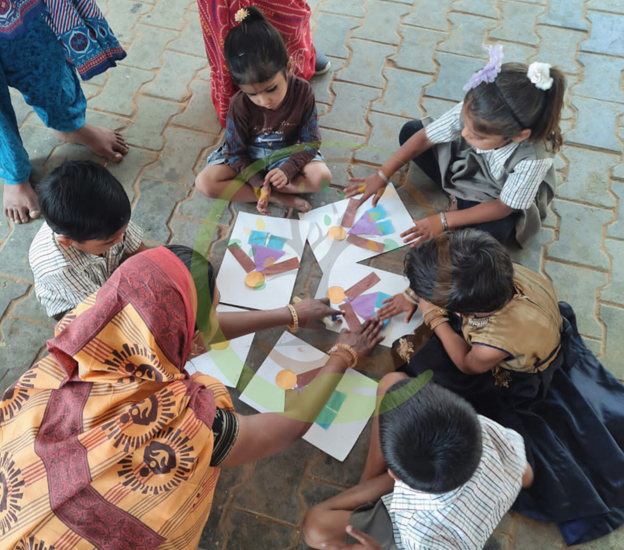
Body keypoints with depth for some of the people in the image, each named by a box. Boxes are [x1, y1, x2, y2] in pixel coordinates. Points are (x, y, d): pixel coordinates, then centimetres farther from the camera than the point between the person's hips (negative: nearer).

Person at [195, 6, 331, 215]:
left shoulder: (303, 92, -22)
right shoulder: (240, 105, -23)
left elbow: (310, 141, -15)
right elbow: (237, 152, -14)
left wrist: (287, 170, -31)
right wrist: (259, 183, -28)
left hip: (289, 154, 0)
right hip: (249, 156, 0)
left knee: (321, 176, -29)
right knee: (205, 182, -21)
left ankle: (241, 191, -20)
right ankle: (279, 197, -22)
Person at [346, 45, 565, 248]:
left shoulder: (533, 160, -41)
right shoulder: (472, 112, -33)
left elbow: (502, 207, -27)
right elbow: (424, 137, -20)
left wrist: (445, 221, -28)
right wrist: (382, 176, -19)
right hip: (468, 165, 4)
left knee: (492, 231, -35)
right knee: (410, 131, -9)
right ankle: (462, 196, -5)